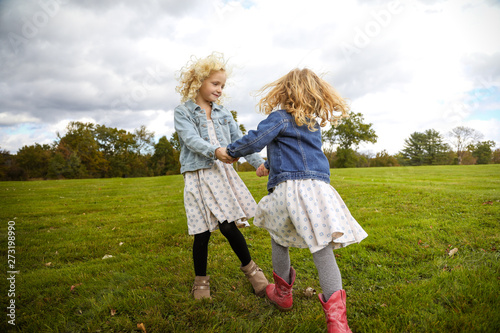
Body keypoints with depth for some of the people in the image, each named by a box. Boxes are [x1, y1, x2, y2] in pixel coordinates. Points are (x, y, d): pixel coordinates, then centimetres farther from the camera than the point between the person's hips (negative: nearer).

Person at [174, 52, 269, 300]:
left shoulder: (223, 113, 14)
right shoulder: (182, 112, 2)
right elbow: (192, 140, -15)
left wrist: (259, 162, -4)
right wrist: (215, 151, -33)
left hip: (223, 174, 3)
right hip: (198, 177, -2)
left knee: (228, 226, -5)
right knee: (202, 233, 1)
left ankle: (249, 268, 19)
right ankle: (201, 280, 24)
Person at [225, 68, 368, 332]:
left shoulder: (280, 117, 2)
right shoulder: (314, 125, 25)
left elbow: (255, 140, -11)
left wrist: (230, 151, 8)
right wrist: (270, 166, 51)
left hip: (287, 187, -4)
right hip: (317, 187, 5)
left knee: (279, 237, 19)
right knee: (322, 247, -1)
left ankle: (282, 293, 35)